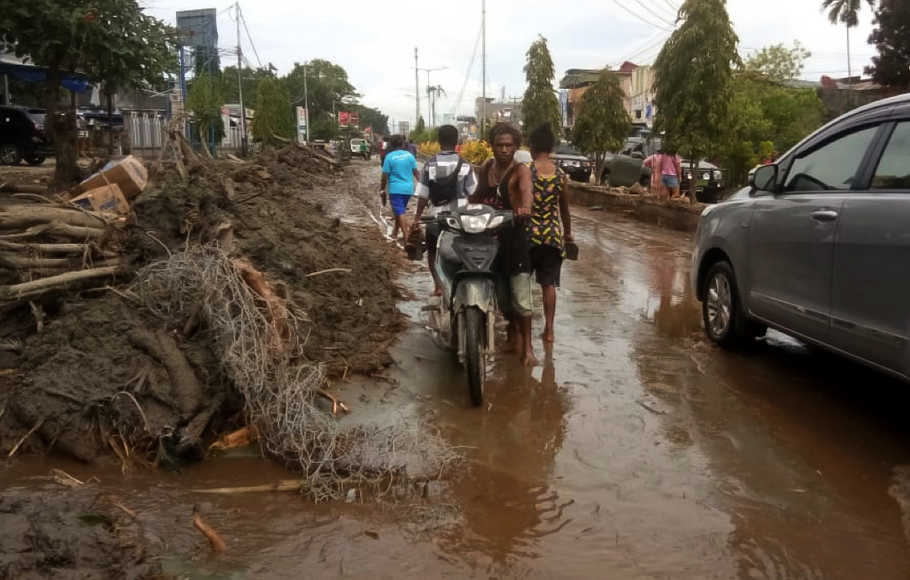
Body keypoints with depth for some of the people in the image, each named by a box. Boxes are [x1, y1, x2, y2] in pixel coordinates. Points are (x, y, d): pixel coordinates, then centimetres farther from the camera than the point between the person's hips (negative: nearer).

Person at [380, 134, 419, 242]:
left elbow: (385, 176, -7)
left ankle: (406, 236, -13)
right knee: (400, 211, 20)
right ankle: (395, 232, 32)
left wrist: (382, 190, 2)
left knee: (400, 213, -4)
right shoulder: (409, 155, 2)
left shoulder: (389, 157, -8)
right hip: (408, 188, 5)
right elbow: (416, 172, 4)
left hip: (395, 189, -4)